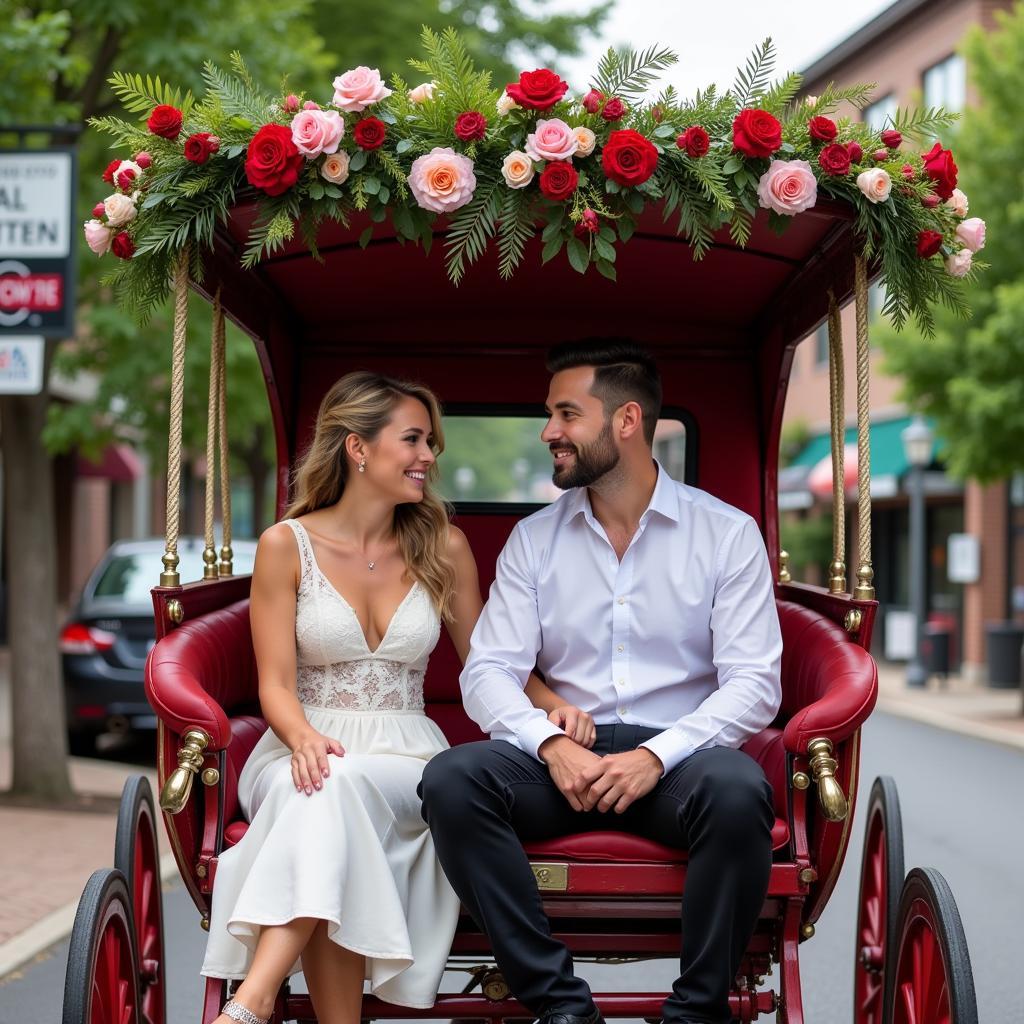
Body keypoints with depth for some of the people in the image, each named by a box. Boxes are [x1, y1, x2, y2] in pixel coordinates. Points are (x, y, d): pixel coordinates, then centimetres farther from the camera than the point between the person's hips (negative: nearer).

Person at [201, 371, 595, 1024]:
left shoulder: (443, 547, 10)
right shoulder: (287, 546, 3)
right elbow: (276, 683, -1)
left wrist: (554, 703, -3)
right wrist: (304, 739, -24)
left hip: (406, 758, 1)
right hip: (302, 752, -1)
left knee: (340, 785, -35)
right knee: (318, 784, -37)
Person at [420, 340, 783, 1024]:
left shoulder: (727, 533, 2)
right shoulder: (533, 539, 11)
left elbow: (754, 684, -5)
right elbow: (488, 671, 3)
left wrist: (656, 756, -21)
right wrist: (552, 744, -18)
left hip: (675, 759, -2)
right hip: (564, 754, 3)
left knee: (738, 789, -36)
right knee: (451, 779, -27)